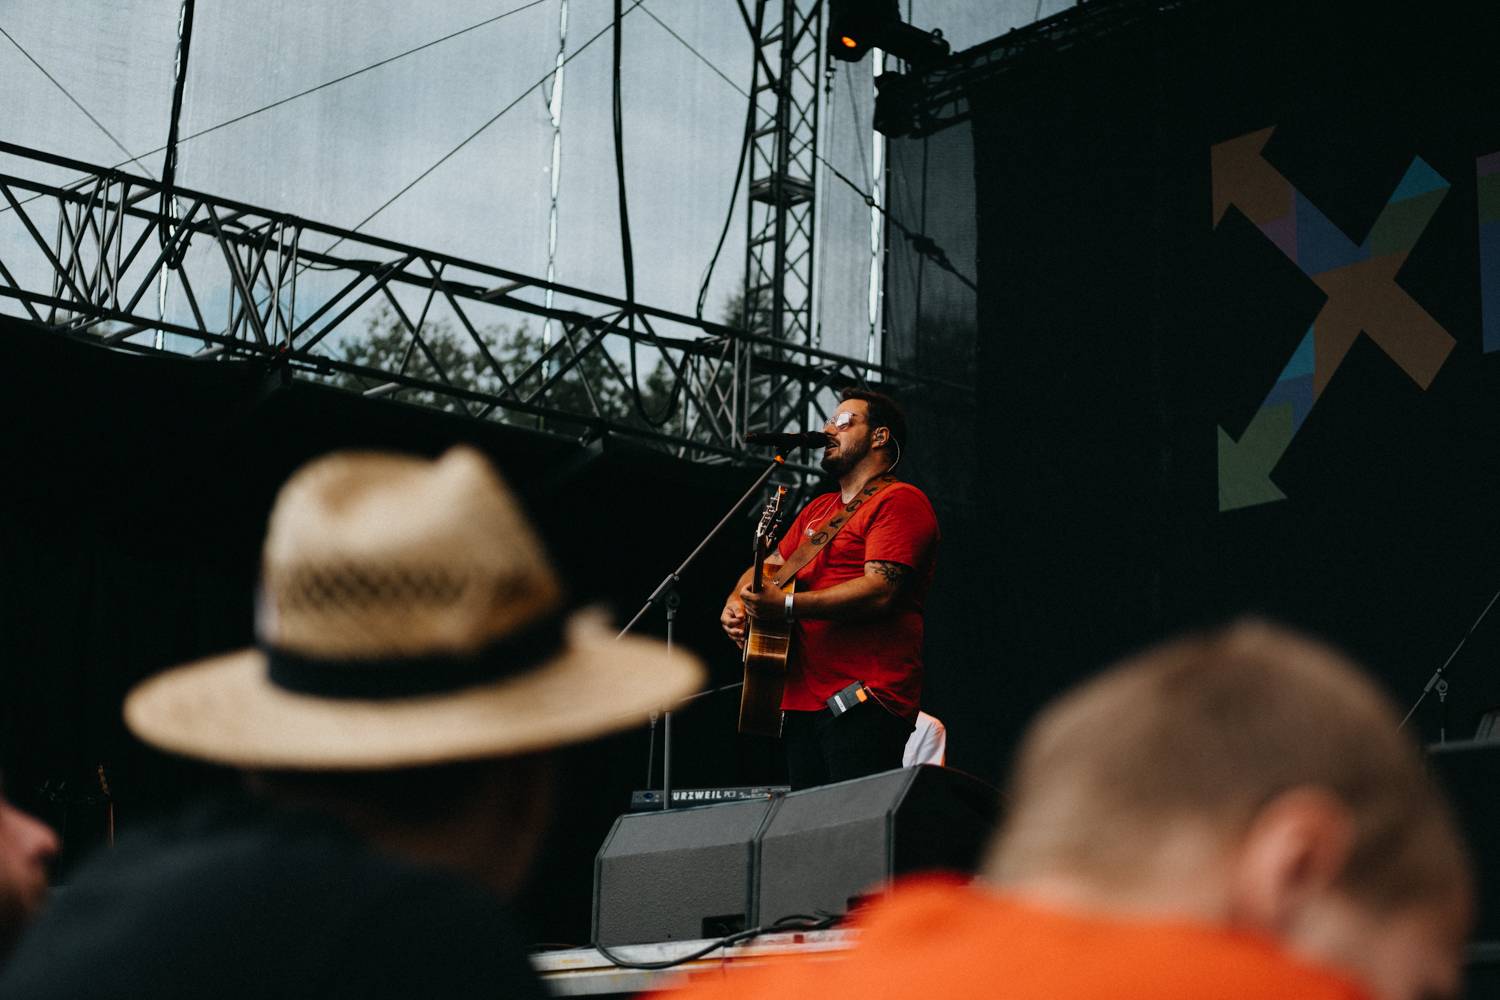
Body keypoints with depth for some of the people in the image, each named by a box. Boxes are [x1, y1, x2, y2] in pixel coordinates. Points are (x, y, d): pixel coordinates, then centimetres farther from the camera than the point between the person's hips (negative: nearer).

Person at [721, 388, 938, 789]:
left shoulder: (899, 501, -4)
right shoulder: (819, 509, 25)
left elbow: (880, 591, -17)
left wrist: (788, 605, -22)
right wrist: (737, 603, 7)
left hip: (863, 705, -8)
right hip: (802, 702, 9)